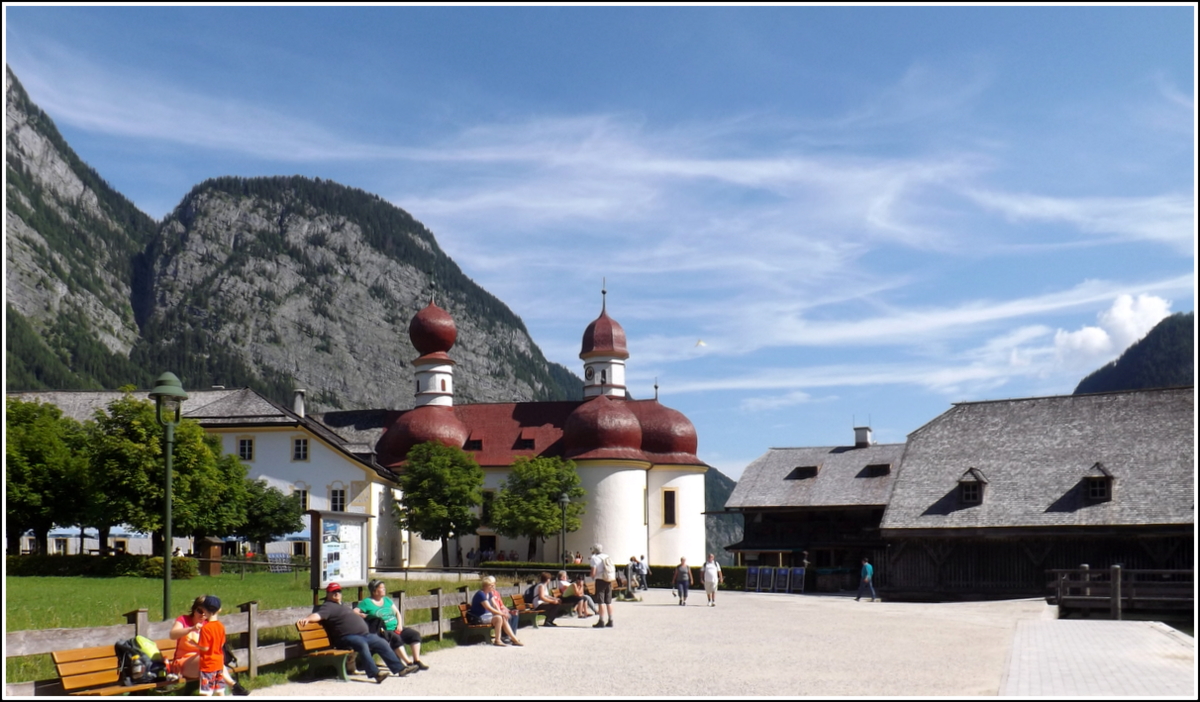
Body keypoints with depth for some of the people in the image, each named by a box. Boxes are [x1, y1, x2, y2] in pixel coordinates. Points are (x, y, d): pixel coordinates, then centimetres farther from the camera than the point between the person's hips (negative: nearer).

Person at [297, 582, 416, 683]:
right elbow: (317, 615, -24)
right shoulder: (328, 606, -4)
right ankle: (375, 673, -46)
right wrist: (307, 619, -42)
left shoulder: (341, 606, 27)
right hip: (347, 638, -10)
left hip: (364, 634, 10)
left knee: (382, 643, 7)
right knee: (362, 645, -37)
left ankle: (400, 668, 13)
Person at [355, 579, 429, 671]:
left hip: (396, 628, 7)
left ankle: (417, 661, -16)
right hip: (383, 631, -7)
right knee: (395, 638, -36)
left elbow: (397, 613, 21)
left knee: (415, 634, -13)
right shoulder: (366, 603, 2)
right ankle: (408, 664, -37)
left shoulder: (388, 600, 21)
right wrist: (367, 616, -19)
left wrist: (400, 625, 4)